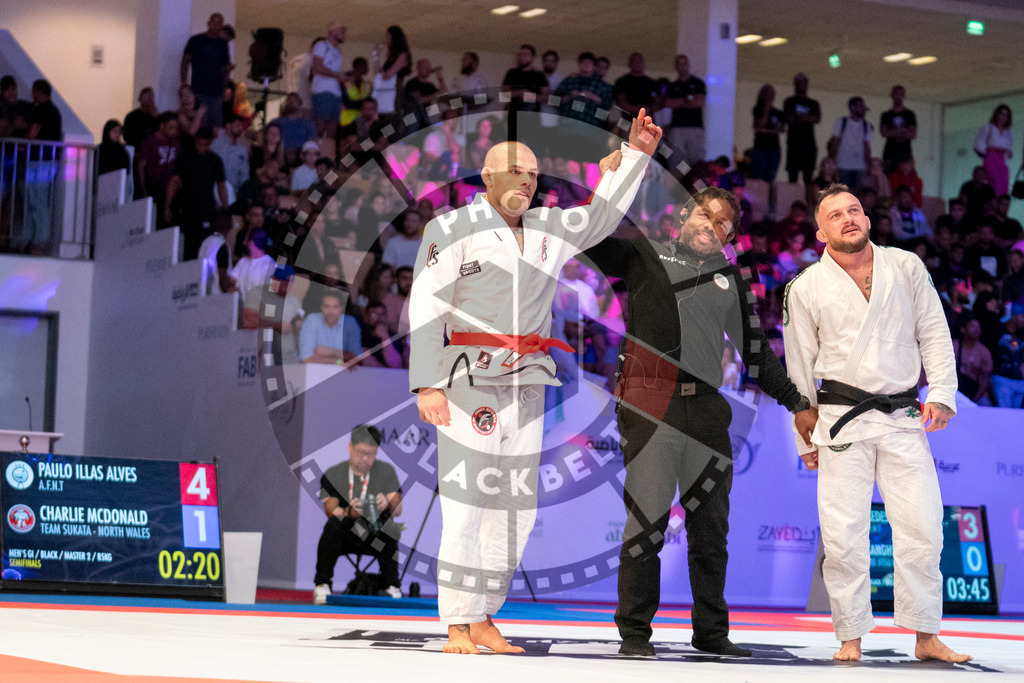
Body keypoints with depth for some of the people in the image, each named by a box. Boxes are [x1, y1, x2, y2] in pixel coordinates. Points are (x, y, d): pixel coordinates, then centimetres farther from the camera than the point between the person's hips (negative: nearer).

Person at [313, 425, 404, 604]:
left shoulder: (386, 471, 6)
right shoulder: (333, 475, 3)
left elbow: (398, 509, -4)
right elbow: (330, 510, -11)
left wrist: (387, 504, -29)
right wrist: (348, 512, -34)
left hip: (377, 536, 0)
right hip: (346, 536, 0)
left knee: (388, 527, -33)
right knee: (333, 525, -33)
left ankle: (392, 587, -22)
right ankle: (322, 585, -26)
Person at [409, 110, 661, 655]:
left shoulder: (548, 230, 16)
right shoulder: (453, 228, -1)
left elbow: (600, 217, 31)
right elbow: (426, 308, -5)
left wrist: (635, 154, 24)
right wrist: (427, 383, -13)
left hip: (526, 383, 7)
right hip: (468, 379, -6)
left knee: (516, 508, 5)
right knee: (465, 504, -12)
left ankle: (484, 619, 13)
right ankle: (457, 627, -9)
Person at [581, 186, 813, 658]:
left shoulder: (730, 279, 22)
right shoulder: (645, 254, 13)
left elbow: (756, 350, 26)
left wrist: (796, 402, 23)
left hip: (706, 410, 4)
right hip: (649, 406, -4)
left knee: (710, 526, 6)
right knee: (647, 519, -8)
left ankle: (711, 632, 15)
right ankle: (634, 632, -1)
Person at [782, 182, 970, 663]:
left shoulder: (906, 268, 6)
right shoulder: (806, 289, 3)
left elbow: (934, 333, 11)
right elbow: (799, 369, 8)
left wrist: (941, 395, 0)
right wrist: (806, 438, 8)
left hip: (904, 418, 1)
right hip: (843, 420, -1)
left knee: (922, 527, -1)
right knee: (843, 534, -4)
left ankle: (926, 637, 9)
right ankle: (851, 638, 8)